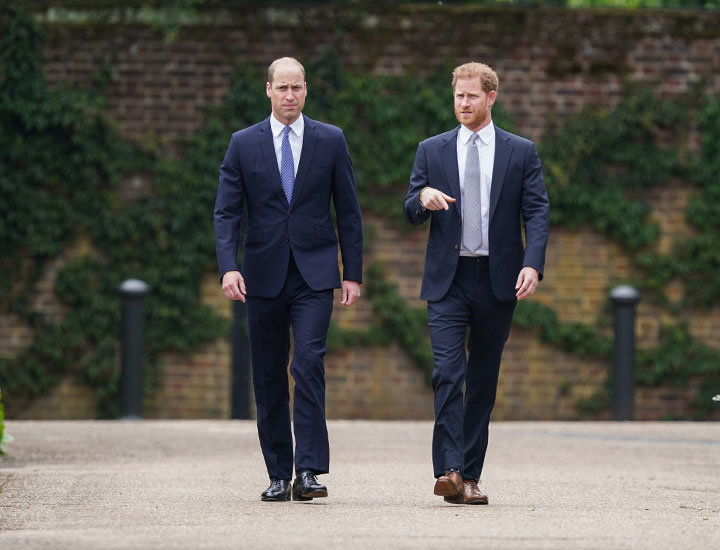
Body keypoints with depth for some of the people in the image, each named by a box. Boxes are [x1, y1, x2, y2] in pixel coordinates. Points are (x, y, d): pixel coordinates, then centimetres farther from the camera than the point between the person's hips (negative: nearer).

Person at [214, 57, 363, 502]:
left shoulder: (331, 141, 5)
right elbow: (227, 212, 1)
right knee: (269, 379, 5)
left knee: (309, 366, -16)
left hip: (314, 274, -2)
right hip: (263, 276, 2)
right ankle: (279, 475, 12)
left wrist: (353, 273, 3)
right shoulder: (244, 144, 5)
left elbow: (349, 211, 7)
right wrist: (229, 267, -14)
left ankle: (309, 472, -18)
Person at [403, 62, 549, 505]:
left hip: (497, 281, 0)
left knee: (484, 380, 5)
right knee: (448, 373, -14)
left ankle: (470, 475, 11)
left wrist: (532, 265, -15)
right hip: (448, 280, 0)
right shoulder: (432, 151, 10)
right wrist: (423, 196, -15)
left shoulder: (521, 152, 6)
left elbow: (537, 213, 0)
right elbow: (411, 213, 10)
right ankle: (449, 470, -20)